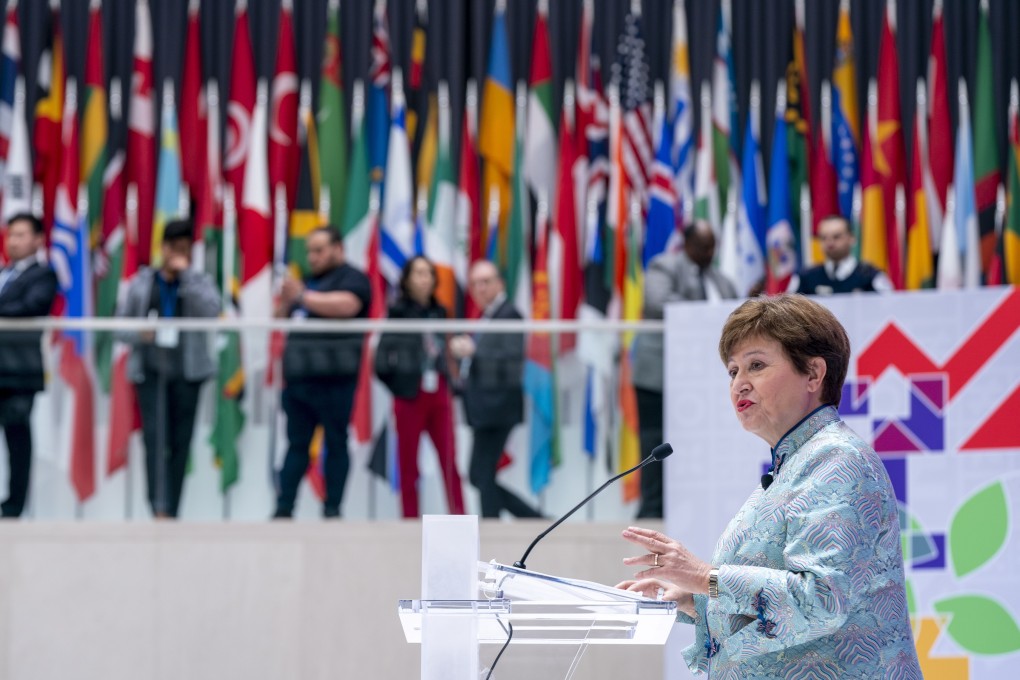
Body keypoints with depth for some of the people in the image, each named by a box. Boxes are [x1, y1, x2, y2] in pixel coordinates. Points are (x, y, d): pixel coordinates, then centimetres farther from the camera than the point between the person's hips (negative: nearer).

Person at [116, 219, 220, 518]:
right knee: (155, 438, -15)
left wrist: (185, 274, -12)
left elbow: (211, 310, -14)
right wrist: (139, 335, -10)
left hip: (187, 372, 1)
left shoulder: (200, 282, 8)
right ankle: (159, 508, -22)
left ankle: (171, 513, 11)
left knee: (180, 442, 3)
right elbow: (120, 325, 11)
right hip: (150, 370, -1)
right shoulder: (142, 282, 9)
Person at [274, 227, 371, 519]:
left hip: (333, 378, -7)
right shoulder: (307, 281, 23)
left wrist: (303, 296, -18)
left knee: (336, 443, -2)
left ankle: (332, 509, 1)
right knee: (296, 444, 5)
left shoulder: (351, 278, 0)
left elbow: (346, 305, -21)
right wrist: (286, 301, 2)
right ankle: (284, 509, 3)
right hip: (298, 375, 7)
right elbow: (280, 320, 25)